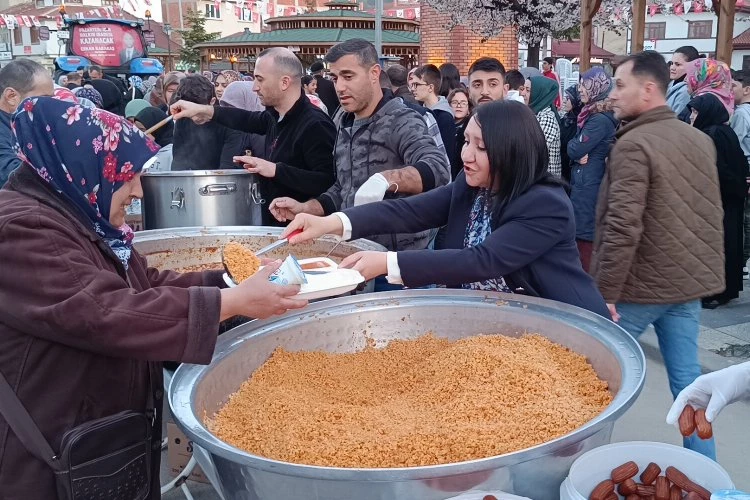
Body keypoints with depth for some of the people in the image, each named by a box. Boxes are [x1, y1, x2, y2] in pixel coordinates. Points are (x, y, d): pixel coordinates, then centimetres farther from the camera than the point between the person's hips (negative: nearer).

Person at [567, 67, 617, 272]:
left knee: (585, 237, -4)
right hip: (585, 181, 10)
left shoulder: (600, 119, -17)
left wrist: (573, 143, 2)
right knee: (584, 234, 15)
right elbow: (576, 150, 12)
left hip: (588, 184, -10)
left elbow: (574, 149, -18)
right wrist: (580, 152, -9)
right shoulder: (592, 113, 13)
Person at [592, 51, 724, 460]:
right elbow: (711, 215, 16)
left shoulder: (633, 144, -17)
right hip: (689, 280, 7)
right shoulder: (701, 140, 8)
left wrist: (605, 292, -18)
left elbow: (622, 227, -23)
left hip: (641, 285, -7)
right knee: (688, 379, 12)